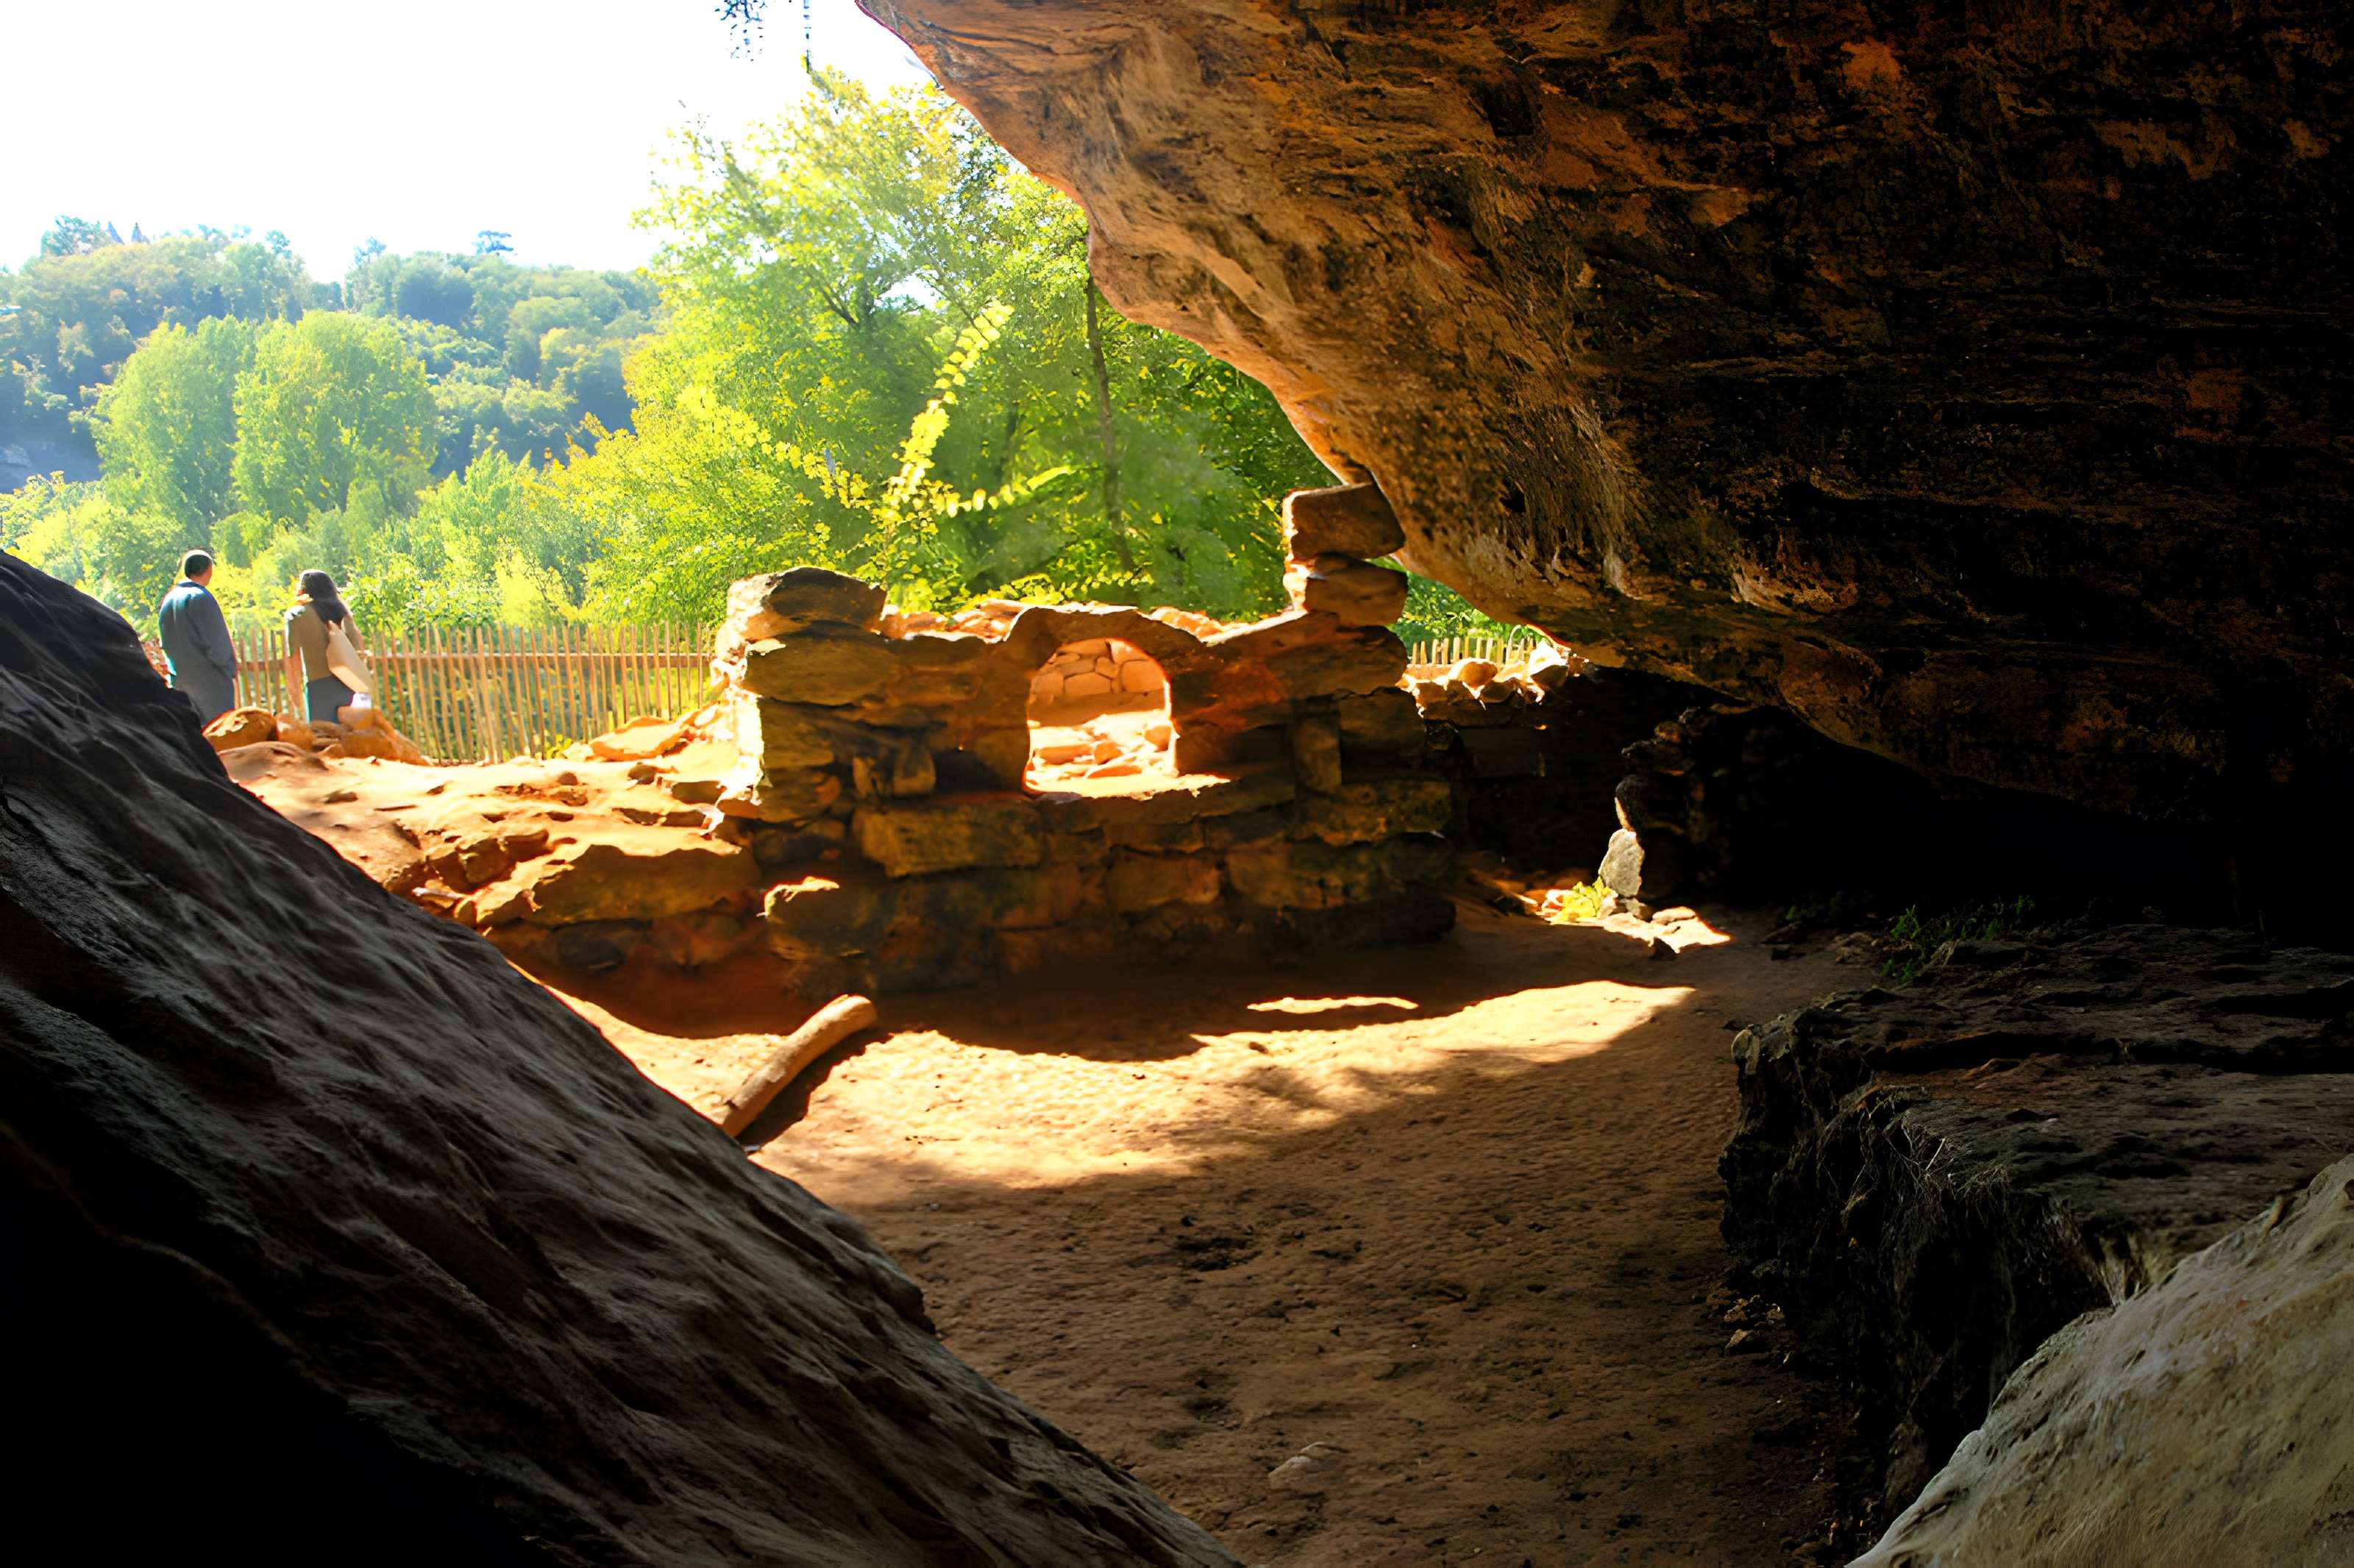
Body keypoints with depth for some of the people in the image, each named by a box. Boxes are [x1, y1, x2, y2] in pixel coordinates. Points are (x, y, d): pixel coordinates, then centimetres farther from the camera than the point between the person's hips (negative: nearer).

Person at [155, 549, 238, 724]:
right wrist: (231, 670, 0)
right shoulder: (201, 598, -13)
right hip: (209, 681, -7)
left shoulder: (167, 601, 8)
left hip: (180, 681, 7)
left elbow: (166, 646, 13)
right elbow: (218, 642, -14)